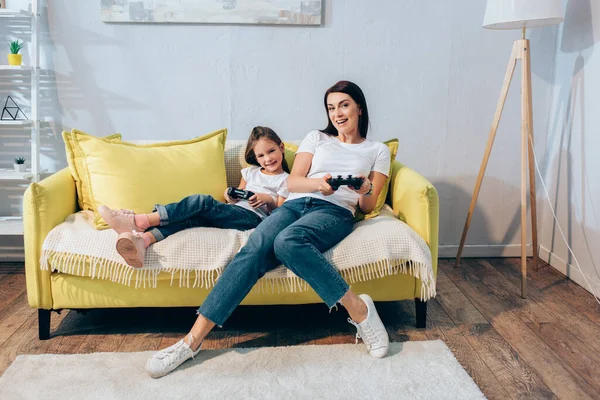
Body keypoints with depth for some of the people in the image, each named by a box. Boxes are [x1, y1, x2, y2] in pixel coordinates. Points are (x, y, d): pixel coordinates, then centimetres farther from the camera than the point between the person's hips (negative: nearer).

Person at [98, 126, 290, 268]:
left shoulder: (284, 179, 13)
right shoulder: (251, 172, 27)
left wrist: (268, 199, -12)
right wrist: (230, 197, 3)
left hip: (255, 217, -5)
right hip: (234, 212, 5)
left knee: (203, 202, -29)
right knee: (193, 217, -29)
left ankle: (139, 221, -38)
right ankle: (143, 238, -55)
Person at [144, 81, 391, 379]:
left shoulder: (378, 151, 19)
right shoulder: (316, 138, 24)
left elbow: (367, 207, 13)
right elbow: (292, 182, 11)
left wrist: (366, 191, -11)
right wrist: (319, 182, -11)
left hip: (334, 211, -2)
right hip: (294, 204, 3)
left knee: (288, 241, -38)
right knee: (255, 248, -29)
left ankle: (358, 309, -31)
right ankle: (193, 339, -34)